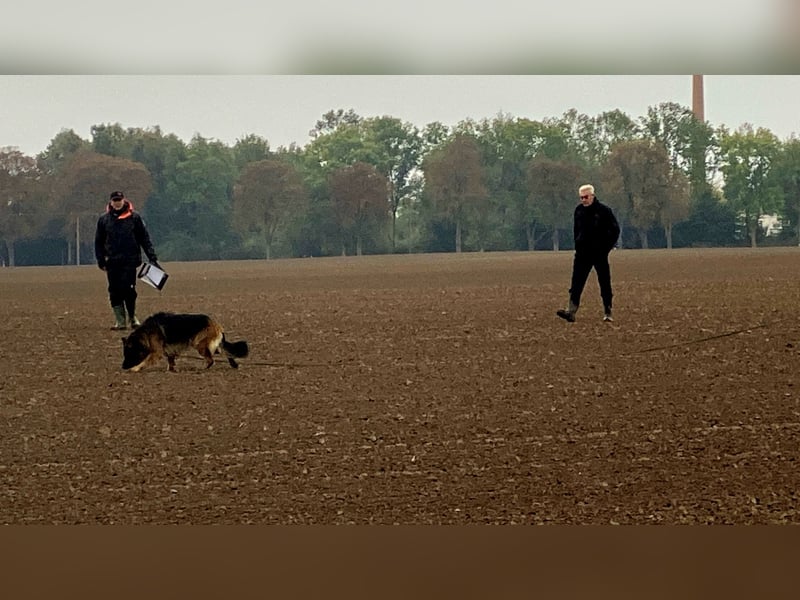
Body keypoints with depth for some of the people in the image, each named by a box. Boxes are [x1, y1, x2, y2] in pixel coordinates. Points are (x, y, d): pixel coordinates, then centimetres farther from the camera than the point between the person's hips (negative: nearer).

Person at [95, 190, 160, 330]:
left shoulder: (134, 217, 4)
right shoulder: (104, 219, 9)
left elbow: (144, 238, 6)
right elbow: (98, 241, 14)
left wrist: (152, 258, 0)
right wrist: (101, 260, 5)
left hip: (130, 261, -2)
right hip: (112, 262, 2)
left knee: (128, 289, -10)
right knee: (115, 292, 1)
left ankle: (132, 317, 8)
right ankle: (120, 321, 6)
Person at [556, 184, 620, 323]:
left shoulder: (604, 211, -7)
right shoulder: (579, 210, 7)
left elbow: (615, 230, -2)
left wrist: (607, 246, -7)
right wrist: (578, 243, 13)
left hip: (600, 254, -3)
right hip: (582, 253, 3)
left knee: (605, 284, 5)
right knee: (576, 283, -9)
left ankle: (608, 313, 14)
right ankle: (571, 311, -16)